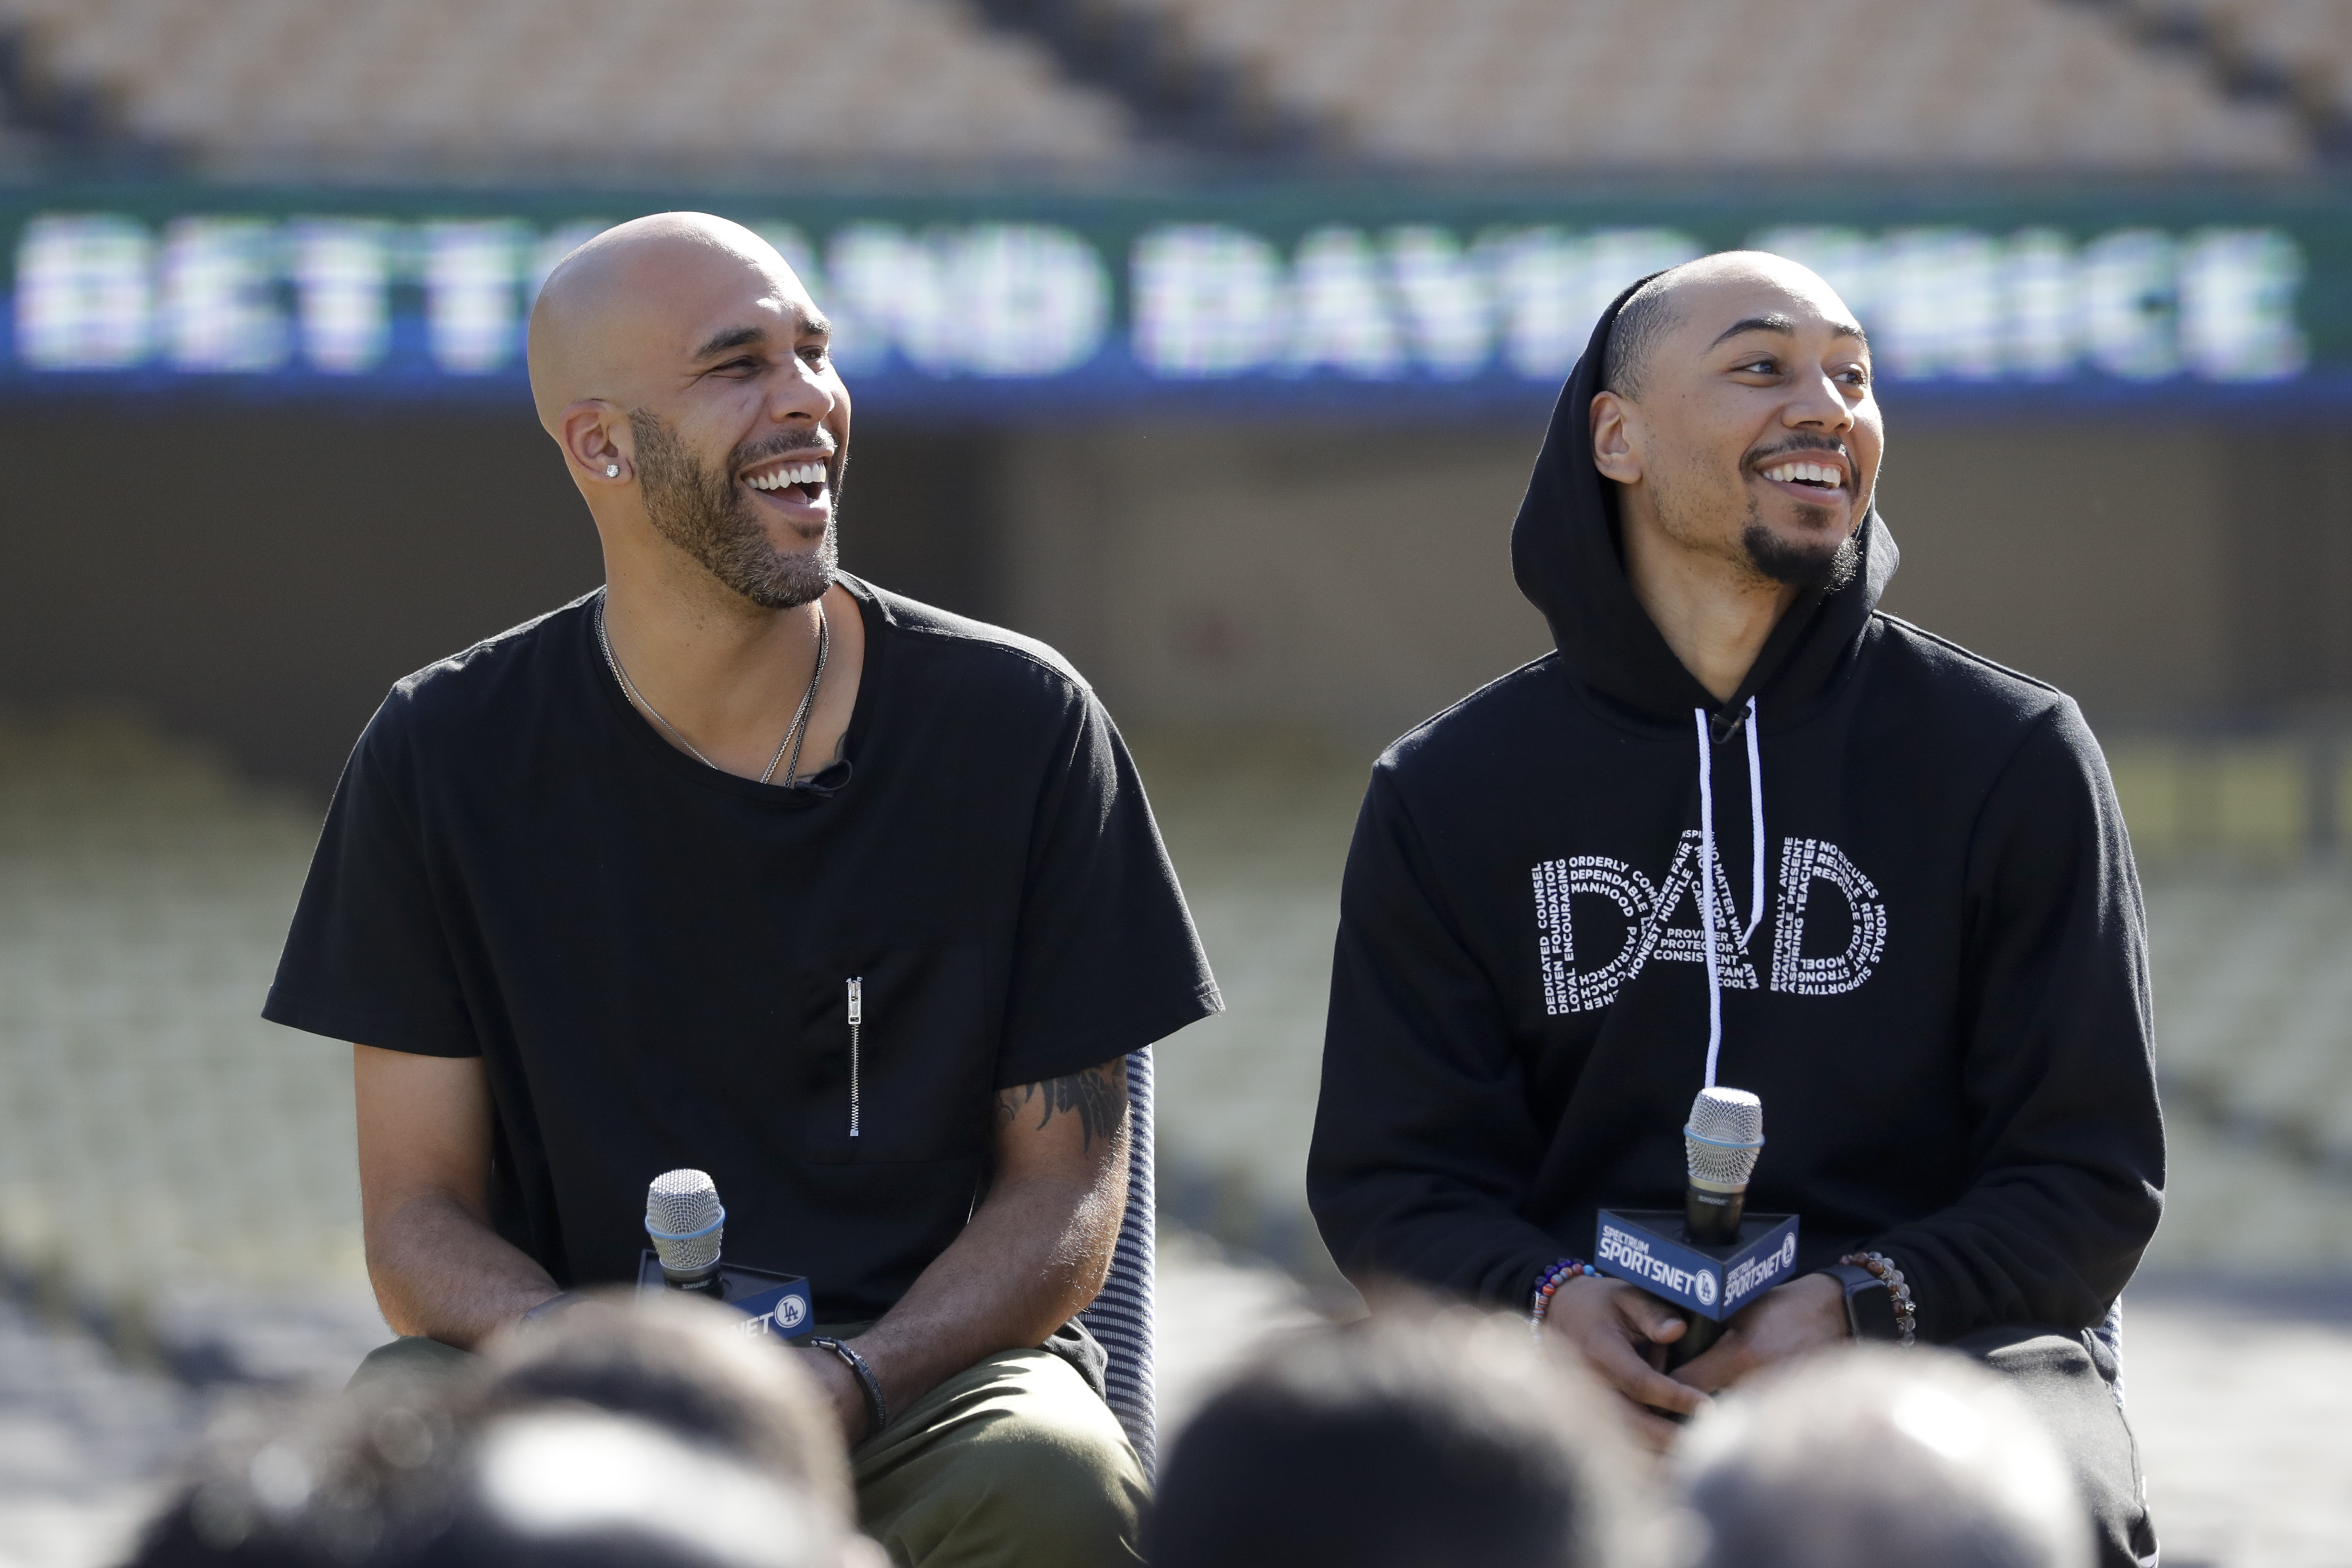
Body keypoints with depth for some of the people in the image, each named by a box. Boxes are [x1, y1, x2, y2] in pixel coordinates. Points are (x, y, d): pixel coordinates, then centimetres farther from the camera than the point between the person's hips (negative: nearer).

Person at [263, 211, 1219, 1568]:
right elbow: (418, 1216, 2)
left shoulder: (1018, 724, 0)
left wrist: (848, 1382, -19)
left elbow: (1064, 1196, 1)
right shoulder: (445, 757, 1)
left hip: (923, 1368, 0)